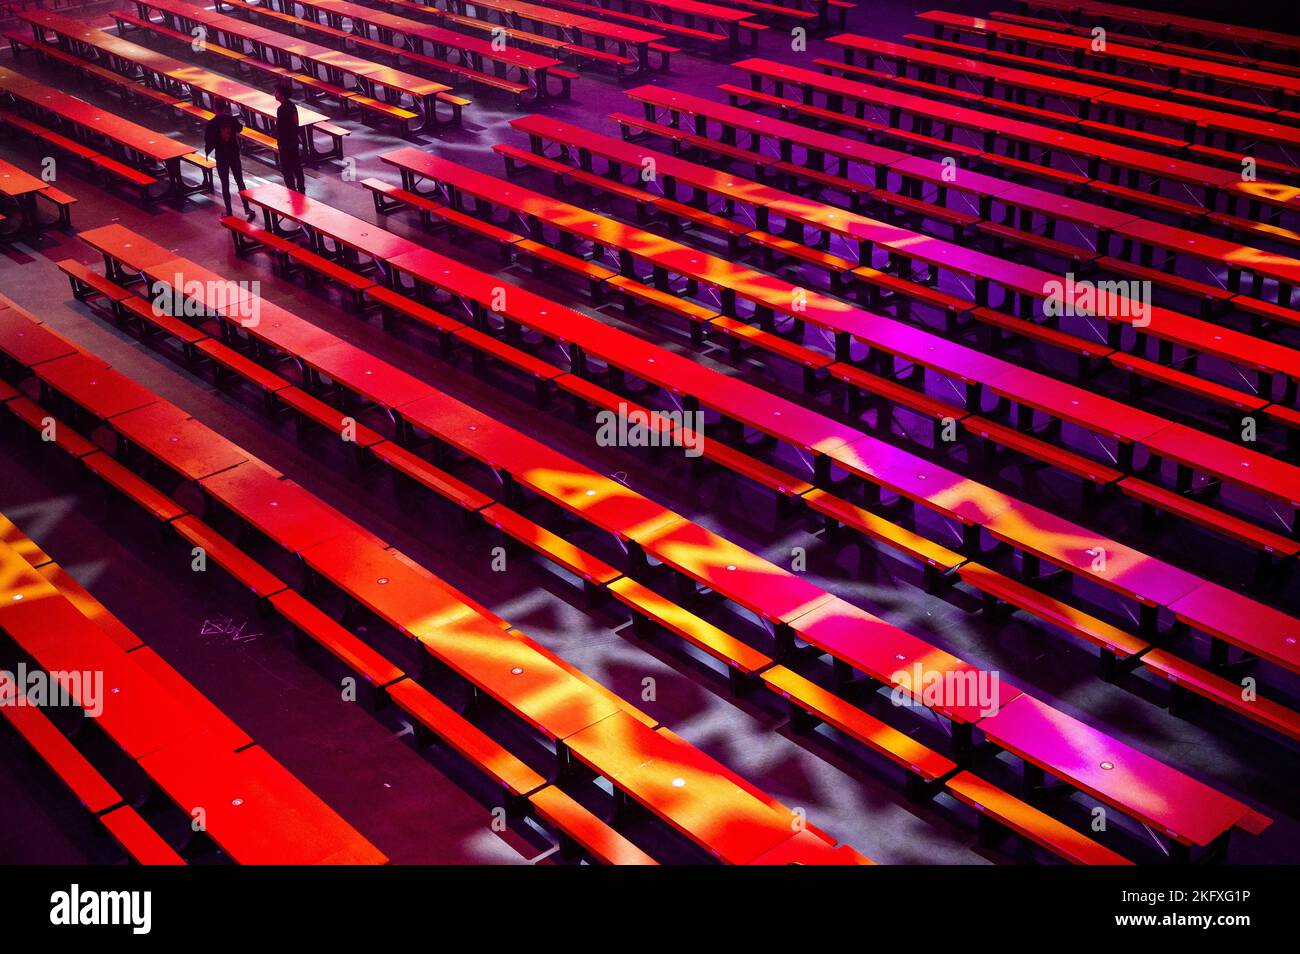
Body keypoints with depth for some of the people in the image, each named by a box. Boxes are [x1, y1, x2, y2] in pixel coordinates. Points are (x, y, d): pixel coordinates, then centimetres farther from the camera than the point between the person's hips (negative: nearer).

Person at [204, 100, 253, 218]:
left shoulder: (211, 123, -16)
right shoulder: (232, 119, -8)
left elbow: (208, 141, -13)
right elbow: (239, 128, 13)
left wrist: (207, 151, 6)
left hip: (221, 157, -2)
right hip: (234, 155, 2)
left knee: (225, 184, 7)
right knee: (240, 182, 12)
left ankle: (229, 212, 10)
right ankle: (247, 208, 9)